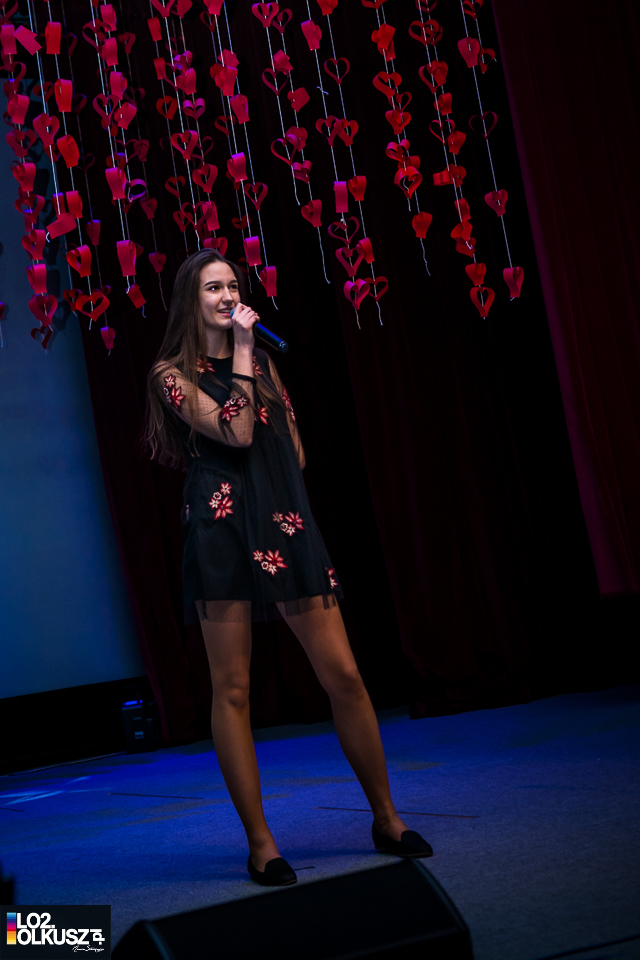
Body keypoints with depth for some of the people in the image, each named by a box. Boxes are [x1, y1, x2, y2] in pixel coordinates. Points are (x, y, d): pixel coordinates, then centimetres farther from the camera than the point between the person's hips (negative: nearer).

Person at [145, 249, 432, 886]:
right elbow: (236, 433, -11)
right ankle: (260, 843, 7)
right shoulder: (171, 373, 3)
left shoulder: (263, 360, 19)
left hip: (286, 525, 4)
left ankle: (387, 819, 13)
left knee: (344, 676, 0)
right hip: (221, 530, -4)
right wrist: (241, 351, -5)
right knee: (232, 689, -2)